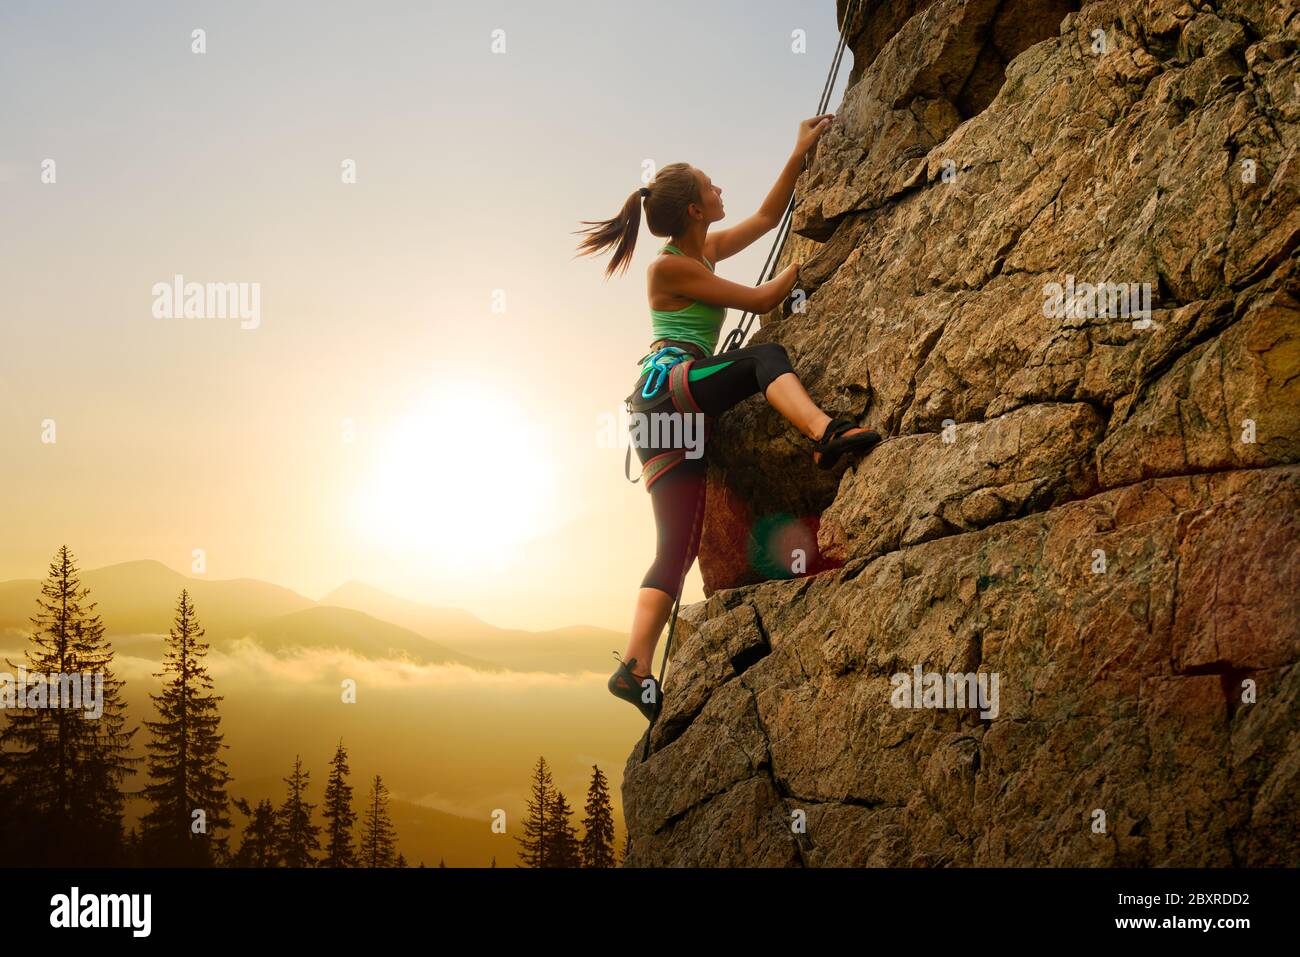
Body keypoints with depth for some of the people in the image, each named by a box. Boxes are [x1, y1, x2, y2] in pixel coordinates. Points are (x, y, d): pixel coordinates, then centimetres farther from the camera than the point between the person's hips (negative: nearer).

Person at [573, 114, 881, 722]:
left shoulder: (705, 251, 19)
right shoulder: (670, 267, -4)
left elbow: (767, 217, 31)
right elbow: (762, 301, -3)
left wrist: (801, 153, 29)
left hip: (673, 417, 8)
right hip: (668, 386, -8)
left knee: (678, 549, -1)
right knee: (765, 357, -24)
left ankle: (636, 669, -7)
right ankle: (825, 432, -50)